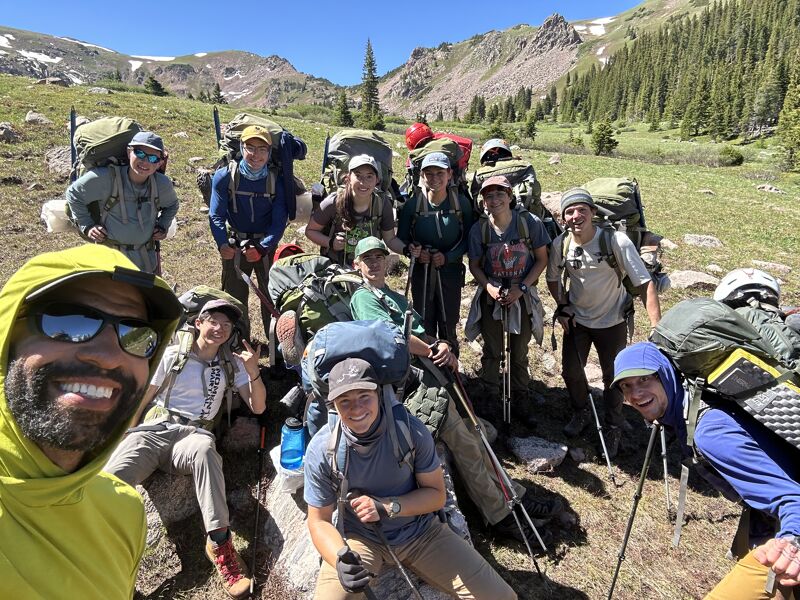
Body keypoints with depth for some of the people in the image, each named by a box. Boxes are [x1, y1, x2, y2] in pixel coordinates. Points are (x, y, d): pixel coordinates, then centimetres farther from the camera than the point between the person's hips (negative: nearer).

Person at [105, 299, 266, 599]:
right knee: (109, 484, -30)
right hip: (154, 428, 1)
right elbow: (141, 399, 14)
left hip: (194, 433, -1)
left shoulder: (231, 362, 14)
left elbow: (258, 407, 10)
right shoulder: (173, 354, 11)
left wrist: (254, 372, -6)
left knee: (204, 449, -39)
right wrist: (127, 437, 1)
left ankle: (219, 542, -35)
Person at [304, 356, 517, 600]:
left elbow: (437, 495, -8)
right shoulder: (321, 449, -20)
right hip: (359, 537, 0)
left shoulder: (411, 430, -20)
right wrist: (340, 560, -29)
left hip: (419, 531, 1)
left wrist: (387, 507, -24)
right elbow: (320, 521, -8)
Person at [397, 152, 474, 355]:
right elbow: (401, 239, 0)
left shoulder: (461, 203, -6)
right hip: (422, 272, 0)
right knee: (424, 329, 10)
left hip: (450, 271, 0)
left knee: (448, 329, 10)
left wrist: (448, 257, -15)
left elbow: (468, 238, -1)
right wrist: (414, 251, -20)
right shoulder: (412, 205, -6)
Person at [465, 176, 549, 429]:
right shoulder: (479, 229, -9)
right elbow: (474, 265, 1)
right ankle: (490, 399, 31)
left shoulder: (530, 223, -12)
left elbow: (541, 259, -5)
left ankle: (521, 398, 34)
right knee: (492, 351, 12)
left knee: (520, 352, 14)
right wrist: (489, 287, -17)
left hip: (523, 296, 0)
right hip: (491, 296, 1)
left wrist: (521, 288, -14)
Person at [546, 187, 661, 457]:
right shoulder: (560, 244, -13)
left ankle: (613, 427, 35)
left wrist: (657, 327, -31)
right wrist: (562, 308, -4)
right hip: (577, 319, 3)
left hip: (612, 321, -3)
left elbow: (644, 283, -25)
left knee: (613, 377, 10)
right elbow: (553, 278, 6)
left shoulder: (616, 241, -24)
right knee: (571, 371, 11)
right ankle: (581, 413, 41)